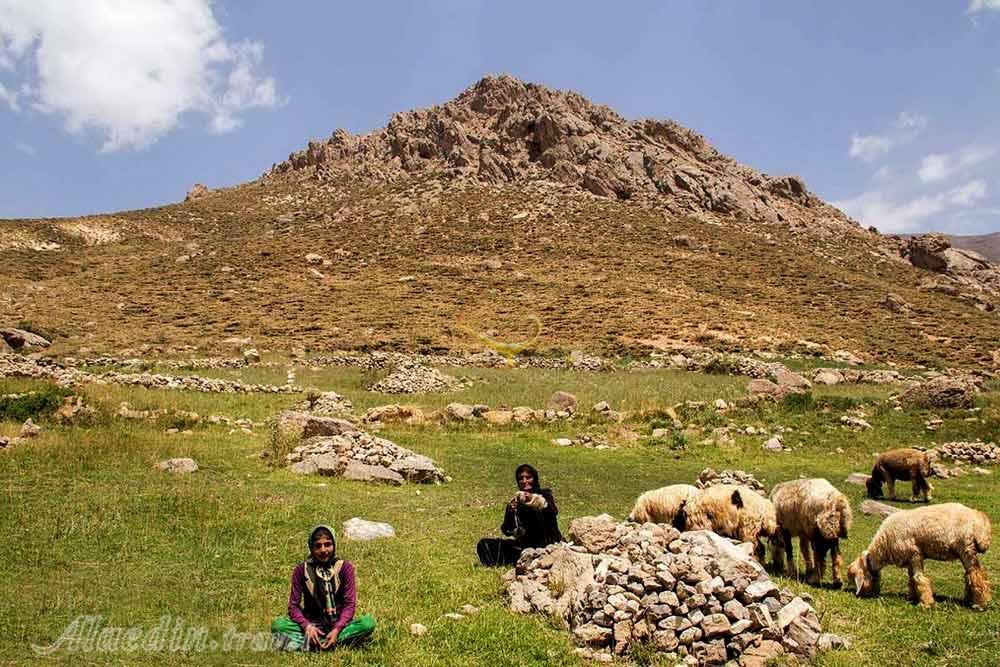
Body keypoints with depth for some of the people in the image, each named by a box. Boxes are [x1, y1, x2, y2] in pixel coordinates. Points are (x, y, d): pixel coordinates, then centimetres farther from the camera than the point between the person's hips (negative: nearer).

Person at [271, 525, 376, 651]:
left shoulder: (345, 567, -6)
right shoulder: (301, 570, -4)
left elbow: (349, 604, -8)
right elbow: (293, 605, -5)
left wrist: (337, 630, -24)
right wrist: (307, 626, -23)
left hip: (338, 624, 0)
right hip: (312, 624, 0)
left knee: (368, 622, -30)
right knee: (278, 625, -25)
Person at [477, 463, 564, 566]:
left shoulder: (545, 495, -1)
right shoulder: (516, 501, 5)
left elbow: (553, 511, -25)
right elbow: (506, 531, -3)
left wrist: (534, 499, -44)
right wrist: (510, 512, -23)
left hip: (548, 545, -3)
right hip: (525, 545, 4)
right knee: (484, 544, -9)